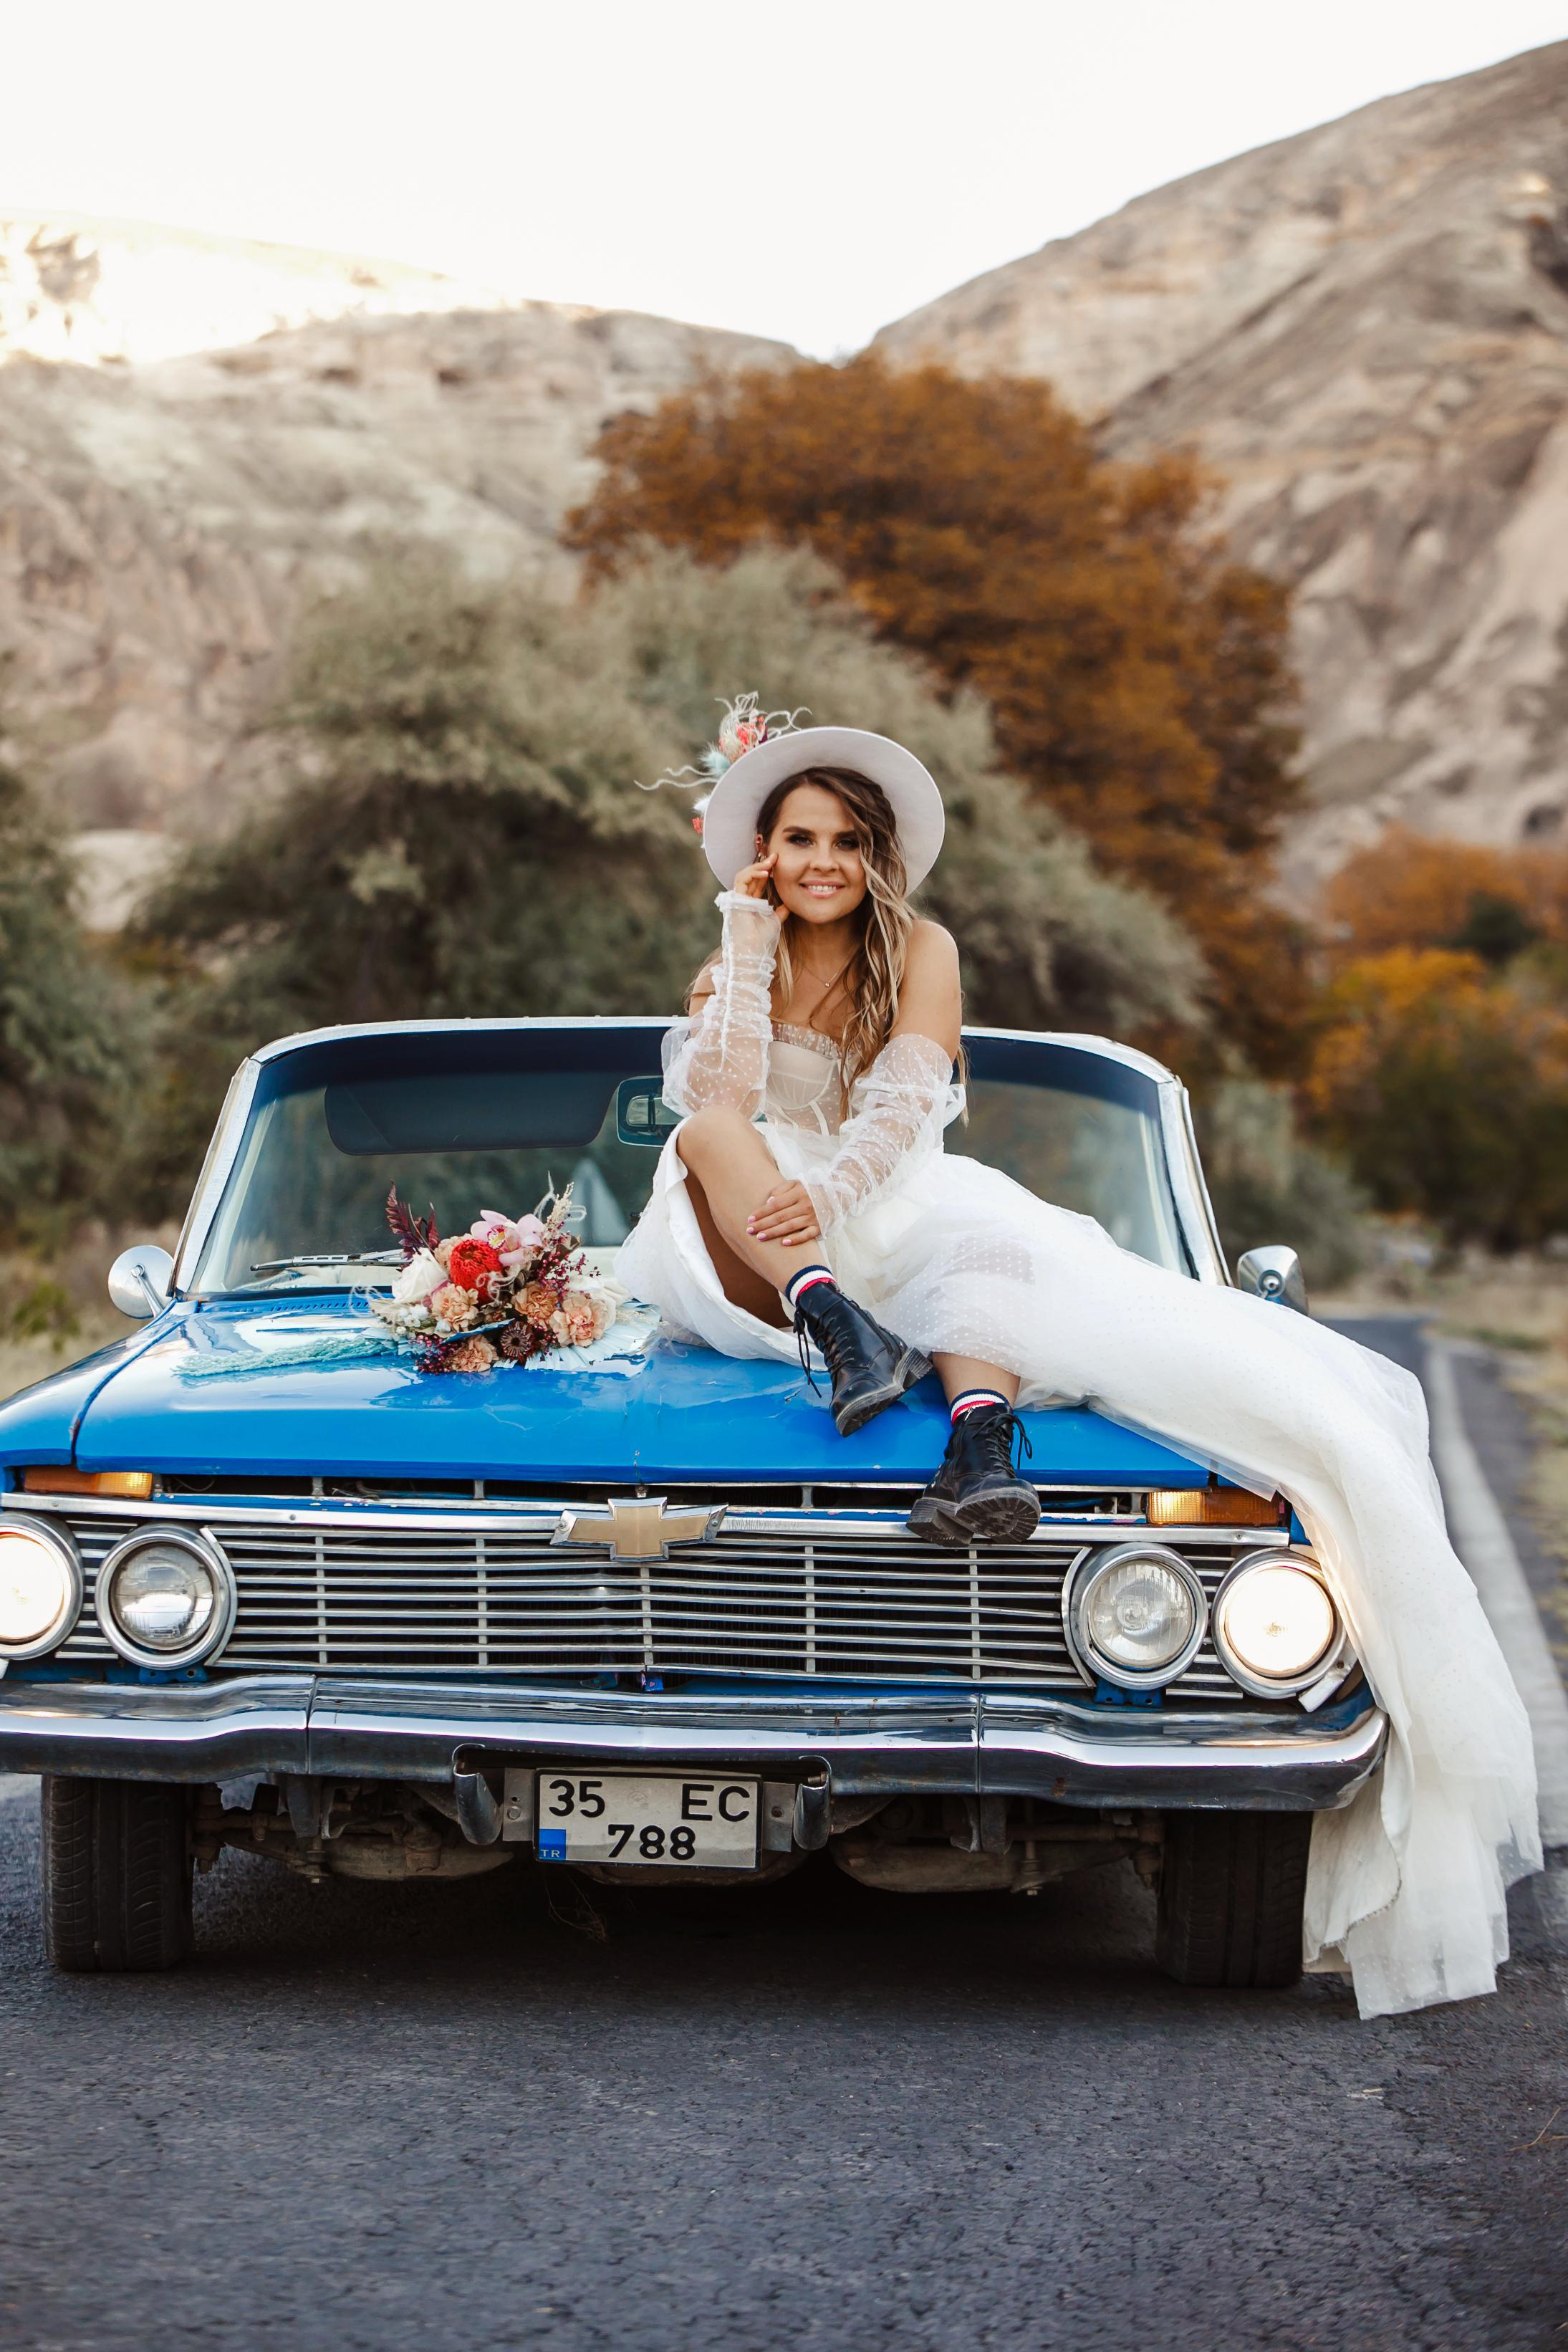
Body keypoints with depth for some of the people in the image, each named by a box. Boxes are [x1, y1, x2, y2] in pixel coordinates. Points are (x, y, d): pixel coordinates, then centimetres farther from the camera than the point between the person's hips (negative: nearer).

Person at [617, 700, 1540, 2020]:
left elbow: (906, 1106, -11)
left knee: (983, 1233, -34)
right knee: (710, 1139, -30)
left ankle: (983, 1445, -61)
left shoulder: (921, 953, 6)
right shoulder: (733, 963, 10)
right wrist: (750, 940, -7)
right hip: (752, 1260, 1)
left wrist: (826, 1194, -30)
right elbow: (724, 1097, -12)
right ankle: (837, 1329, -53)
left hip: (901, 1221, 0)